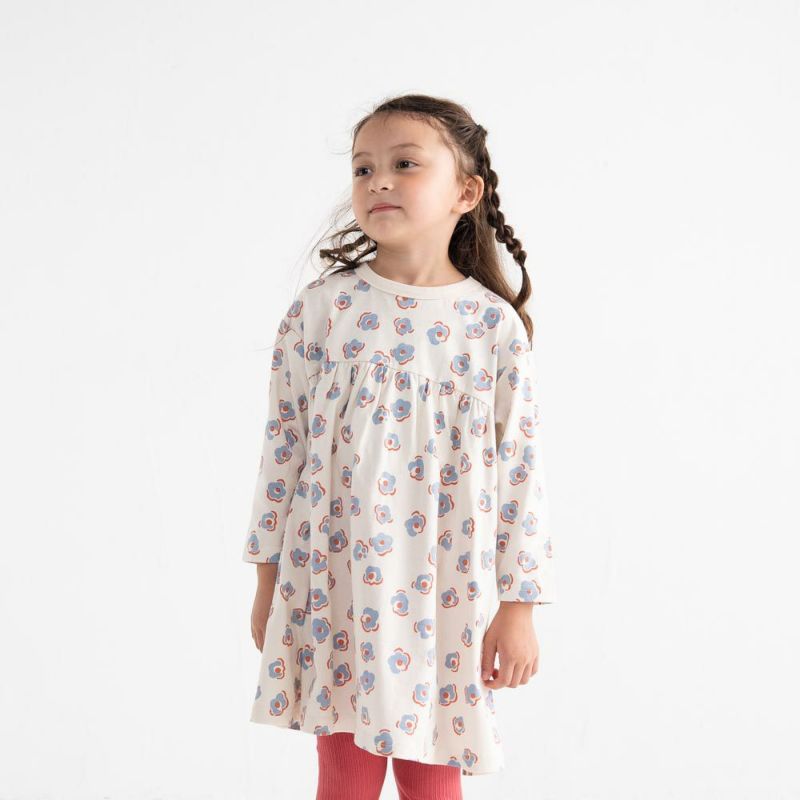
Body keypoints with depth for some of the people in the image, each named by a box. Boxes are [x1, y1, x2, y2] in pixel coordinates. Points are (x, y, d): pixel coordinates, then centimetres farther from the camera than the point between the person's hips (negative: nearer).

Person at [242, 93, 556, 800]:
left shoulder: (495, 325, -4)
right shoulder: (323, 307, -3)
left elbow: (522, 468, -2)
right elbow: (283, 444, 3)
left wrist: (520, 605, -2)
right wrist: (269, 580, 5)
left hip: (445, 590, 0)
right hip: (335, 579, 1)